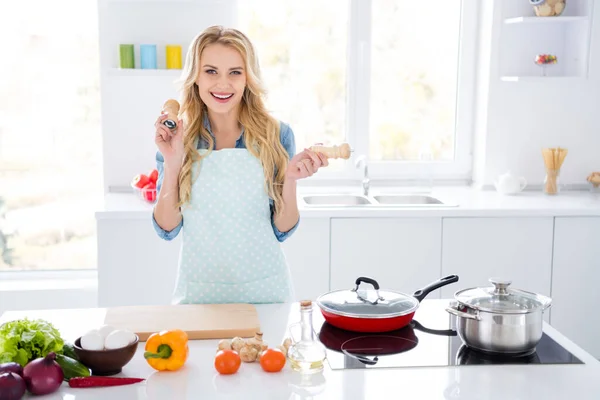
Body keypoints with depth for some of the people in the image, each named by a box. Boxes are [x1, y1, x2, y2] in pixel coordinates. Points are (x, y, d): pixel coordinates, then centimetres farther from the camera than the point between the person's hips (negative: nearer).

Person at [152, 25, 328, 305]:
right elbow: (167, 230, -5)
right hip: (199, 290, 0)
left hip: (263, 289, 0)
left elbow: (282, 231, -3)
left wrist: (290, 179, -19)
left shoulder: (277, 135, -6)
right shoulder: (176, 138, -4)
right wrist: (171, 164, -16)